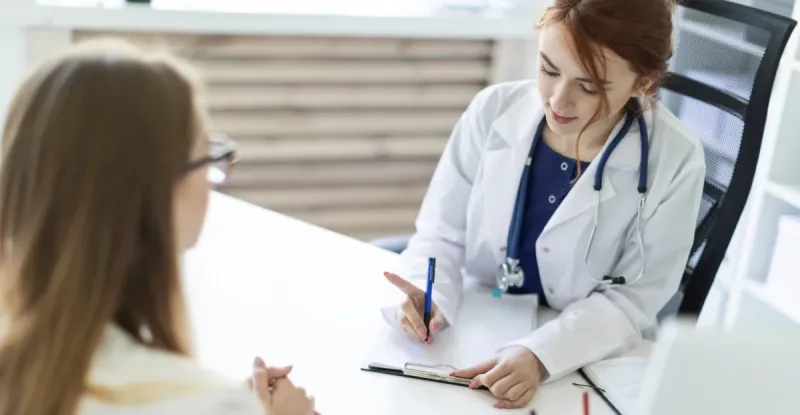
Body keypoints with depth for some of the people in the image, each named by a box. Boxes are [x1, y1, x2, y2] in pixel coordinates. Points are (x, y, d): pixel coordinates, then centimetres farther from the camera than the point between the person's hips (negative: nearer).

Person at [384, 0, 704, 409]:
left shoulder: (675, 161, -17)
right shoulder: (495, 110, -10)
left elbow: (632, 301, -13)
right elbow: (441, 232, -3)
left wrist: (541, 355, -28)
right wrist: (429, 300, -22)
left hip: (587, 363, 0)